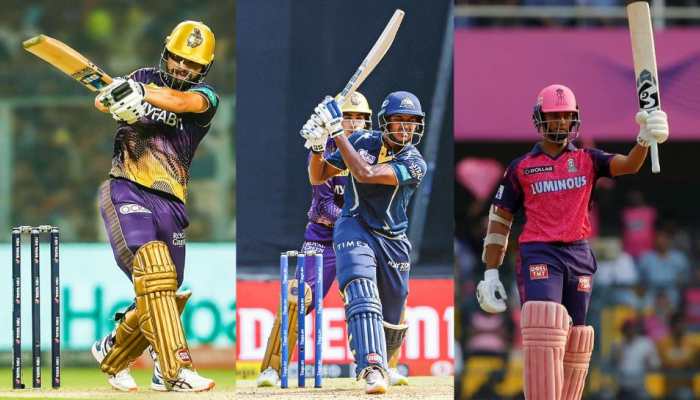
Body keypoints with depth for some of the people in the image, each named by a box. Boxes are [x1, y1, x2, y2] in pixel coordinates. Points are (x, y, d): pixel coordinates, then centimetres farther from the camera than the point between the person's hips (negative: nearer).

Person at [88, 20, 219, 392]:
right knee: (153, 270, -25)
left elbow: (183, 101, -17)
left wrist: (140, 93, -33)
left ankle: (112, 353, 33)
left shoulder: (205, 96, 6)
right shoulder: (145, 78, 11)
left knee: (164, 295, 6)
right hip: (127, 191, -3)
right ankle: (176, 369, -33)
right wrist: (113, 94, -28)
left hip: (170, 203, 3)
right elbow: (103, 100, -4)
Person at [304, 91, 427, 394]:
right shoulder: (363, 142, 0)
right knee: (362, 296, -27)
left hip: (393, 242, 1)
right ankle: (372, 370, -40)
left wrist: (337, 131, -23)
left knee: (393, 322, 9)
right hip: (354, 230, -1)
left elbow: (364, 174, -25)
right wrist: (317, 144, -12)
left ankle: (380, 364, 40)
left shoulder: (414, 163, -11)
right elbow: (318, 177, 8)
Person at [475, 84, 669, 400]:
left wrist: (644, 140, -29)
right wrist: (490, 274, 2)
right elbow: (499, 220, 8)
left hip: (579, 257, 3)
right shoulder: (521, 168, 7)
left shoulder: (587, 160, 11)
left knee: (574, 340, 5)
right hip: (539, 255, -3)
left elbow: (628, 165, -6)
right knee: (544, 329, -22)